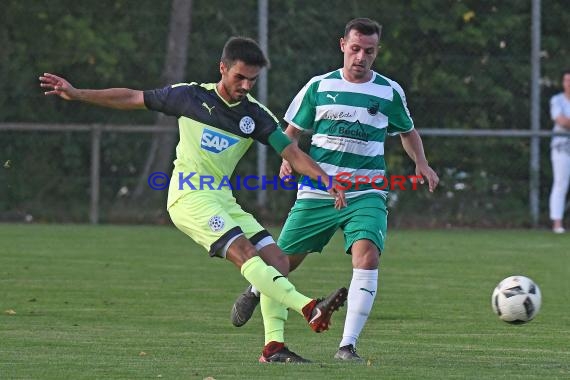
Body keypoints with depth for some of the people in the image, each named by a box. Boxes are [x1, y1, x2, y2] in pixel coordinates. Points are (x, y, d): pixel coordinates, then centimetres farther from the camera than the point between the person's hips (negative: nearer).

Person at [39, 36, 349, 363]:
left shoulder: (256, 116, 7)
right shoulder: (190, 96, 0)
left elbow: (292, 152, 2)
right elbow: (133, 99, 10)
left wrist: (328, 181, -14)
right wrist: (76, 94, 10)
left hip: (223, 200, 6)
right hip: (190, 197, -6)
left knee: (278, 261, -6)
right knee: (245, 253, -25)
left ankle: (273, 348, -6)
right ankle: (309, 309, -41)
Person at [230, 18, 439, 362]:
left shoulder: (390, 92, 4)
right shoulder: (319, 87, 3)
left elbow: (408, 131, 21)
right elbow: (293, 130, 13)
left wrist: (422, 164, 4)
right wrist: (288, 160, -7)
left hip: (366, 194, -1)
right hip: (317, 191, 1)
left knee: (367, 255, -26)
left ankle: (348, 345, -22)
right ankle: (256, 292, 48)